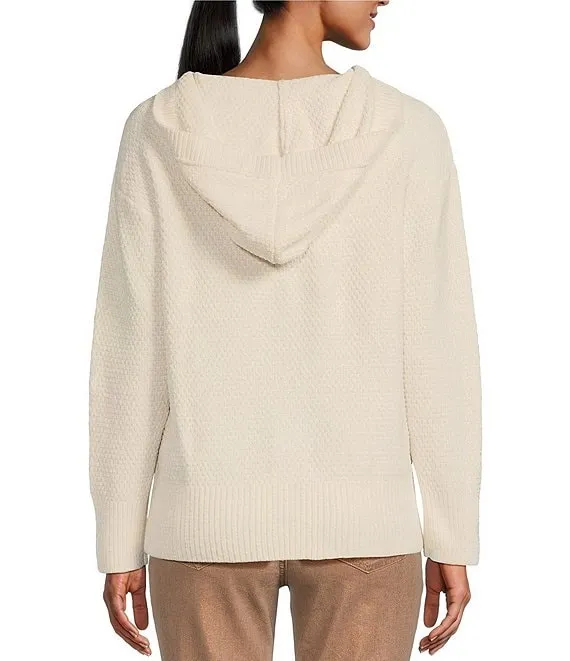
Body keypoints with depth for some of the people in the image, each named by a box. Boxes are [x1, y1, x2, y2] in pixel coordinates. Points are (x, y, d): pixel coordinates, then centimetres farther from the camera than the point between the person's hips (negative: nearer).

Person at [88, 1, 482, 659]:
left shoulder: (161, 130, -6)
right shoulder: (406, 131, -8)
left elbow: (128, 354, -5)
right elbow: (439, 355, -7)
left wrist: (120, 545, 4)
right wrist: (454, 541, 3)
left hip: (208, 519, 1)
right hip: (362, 522, 0)